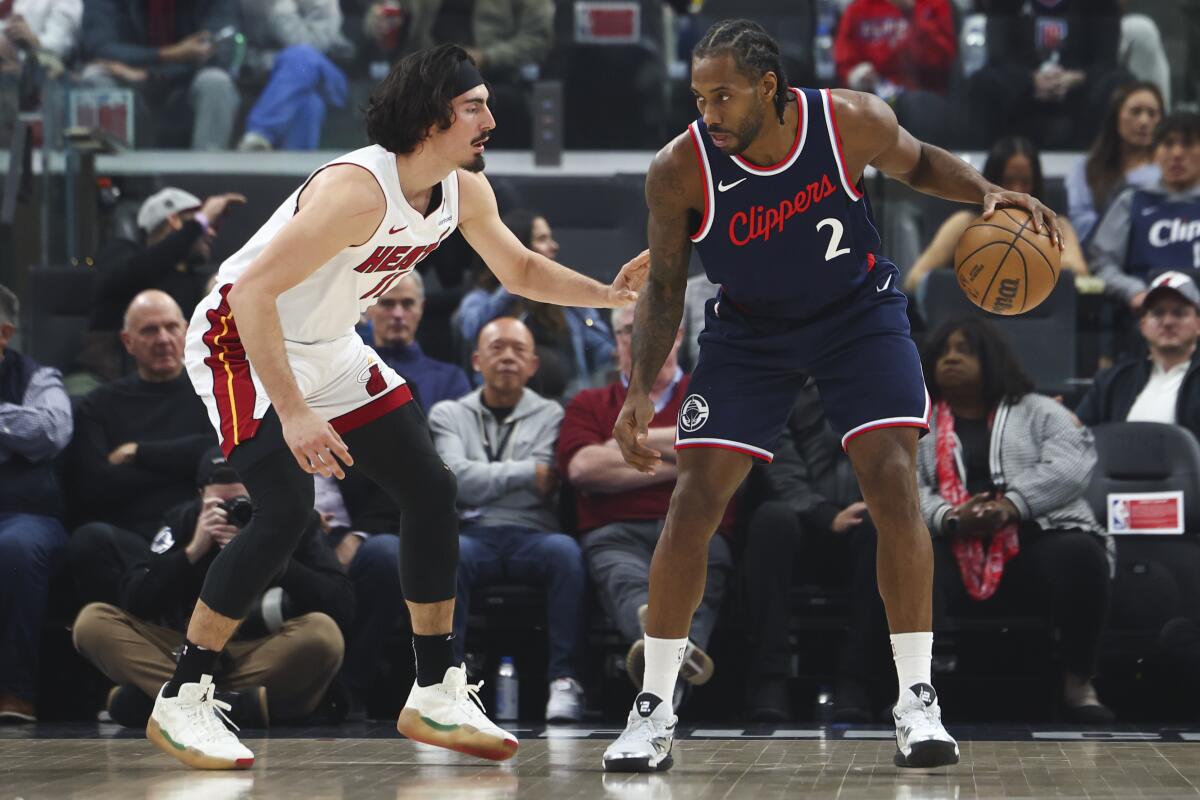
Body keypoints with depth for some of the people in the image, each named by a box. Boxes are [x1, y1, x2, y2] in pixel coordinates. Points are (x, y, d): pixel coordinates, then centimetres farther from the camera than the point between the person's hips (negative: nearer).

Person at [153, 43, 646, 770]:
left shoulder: (465, 192, -5)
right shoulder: (358, 191, -32)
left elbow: (521, 271, 13)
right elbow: (252, 289, -34)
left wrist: (611, 293, -4)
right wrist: (293, 415, -38)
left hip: (329, 351, 9)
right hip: (240, 341, -9)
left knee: (431, 491, 5)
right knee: (286, 510, -22)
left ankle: (438, 696, 14)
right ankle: (180, 703, -11)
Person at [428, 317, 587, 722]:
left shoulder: (550, 416, 18)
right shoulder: (449, 414, 18)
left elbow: (548, 487, 2)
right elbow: (459, 479, -1)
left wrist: (487, 478, 2)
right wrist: (528, 473, -2)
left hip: (532, 534, 0)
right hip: (472, 532, 0)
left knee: (564, 551, -34)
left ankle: (565, 680, -34)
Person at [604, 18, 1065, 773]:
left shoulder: (851, 120, -23)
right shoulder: (681, 168, -23)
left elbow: (919, 163, 1)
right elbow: (663, 291, -10)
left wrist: (988, 192, -17)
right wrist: (640, 393, -20)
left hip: (858, 313, 0)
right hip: (750, 329, 0)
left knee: (894, 484, -15)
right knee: (693, 502, -9)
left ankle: (917, 701, -6)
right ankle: (654, 712, 3)